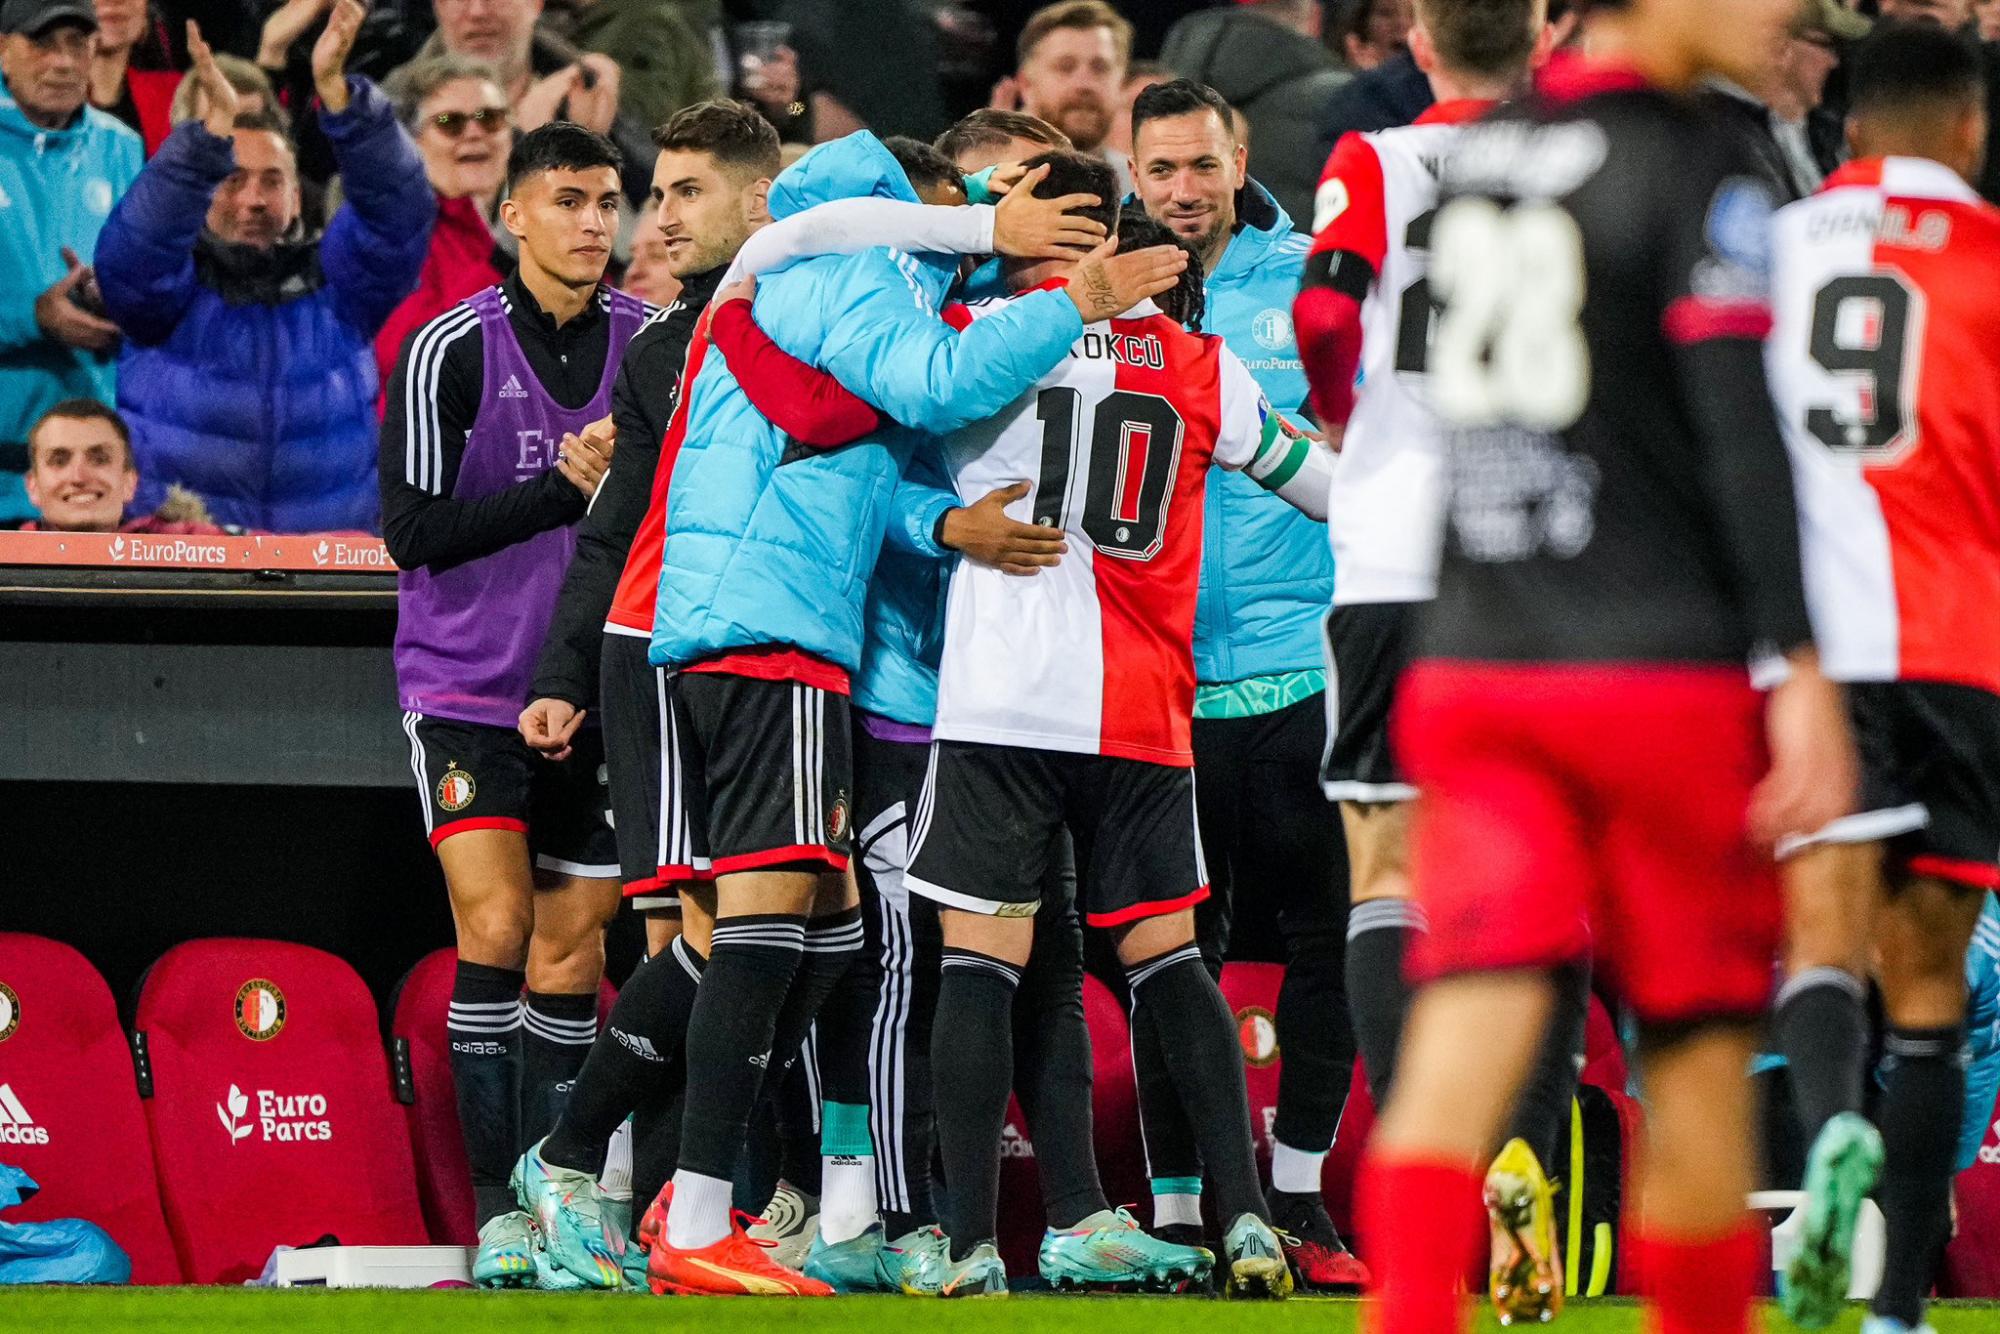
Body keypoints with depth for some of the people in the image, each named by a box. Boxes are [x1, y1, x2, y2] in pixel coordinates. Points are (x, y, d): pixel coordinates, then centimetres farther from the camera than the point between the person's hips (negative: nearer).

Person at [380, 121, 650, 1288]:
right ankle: (497, 1210, -11)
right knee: (496, 929, -13)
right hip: (466, 688, -3)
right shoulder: (452, 351, -9)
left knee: (572, 950, 6)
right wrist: (565, 489, -20)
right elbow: (414, 530, -13)